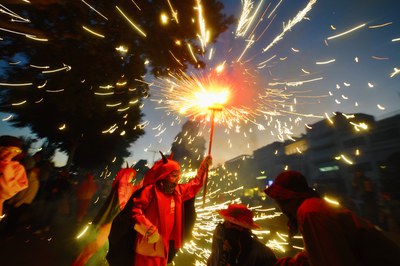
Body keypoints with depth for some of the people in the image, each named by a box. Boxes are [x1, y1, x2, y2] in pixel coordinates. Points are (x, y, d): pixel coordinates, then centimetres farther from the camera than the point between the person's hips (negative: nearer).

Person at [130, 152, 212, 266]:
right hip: (149, 245, -7)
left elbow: (194, 185, 13)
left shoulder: (178, 191, 3)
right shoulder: (151, 190, -18)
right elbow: (136, 209, -19)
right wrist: (149, 229, -22)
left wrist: (204, 167, 6)